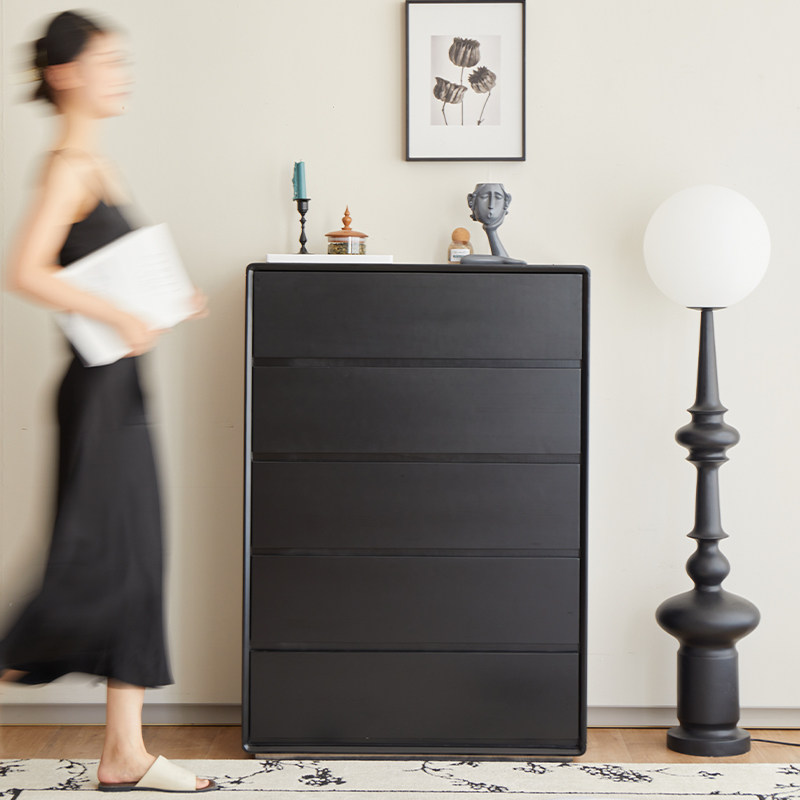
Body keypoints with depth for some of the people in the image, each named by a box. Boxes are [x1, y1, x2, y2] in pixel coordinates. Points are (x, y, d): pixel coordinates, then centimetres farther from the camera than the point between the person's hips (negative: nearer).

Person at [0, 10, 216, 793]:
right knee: (95, 563, -6)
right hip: (97, 389, -9)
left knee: (136, 566, 9)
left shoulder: (95, 166, 15)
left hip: (119, 390, 9)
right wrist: (119, 316, -23)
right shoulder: (69, 166, -13)